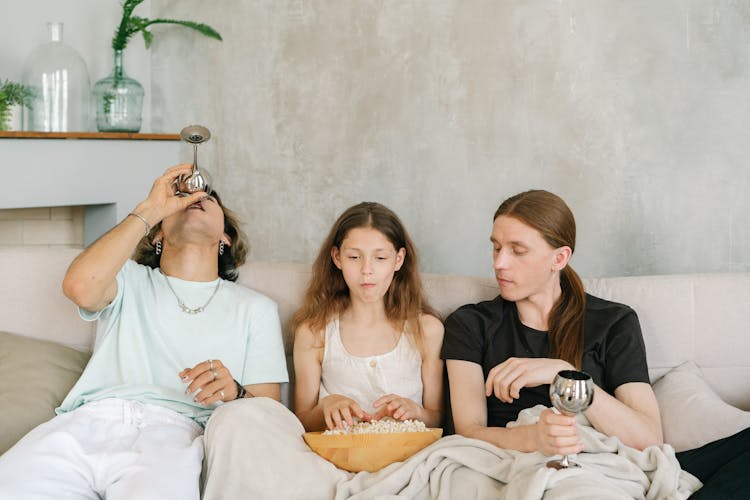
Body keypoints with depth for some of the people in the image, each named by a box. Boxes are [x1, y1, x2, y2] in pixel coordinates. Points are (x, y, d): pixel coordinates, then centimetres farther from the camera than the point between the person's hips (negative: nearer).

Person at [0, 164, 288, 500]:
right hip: (87, 421, 2)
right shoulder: (131, 281, 25)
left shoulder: (254, 308, 23)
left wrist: (235, 393, -11)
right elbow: (80, 287, -1)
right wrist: (151, 208, 7)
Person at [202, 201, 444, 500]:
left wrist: (416, 411, -9)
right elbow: (302, 422, 14)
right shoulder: (314, 330, 14)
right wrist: (325, 408, -9)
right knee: (236, 419, -28)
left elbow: (441, 419, 13)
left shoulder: (426, 329, 11)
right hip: (333, 458, 3)